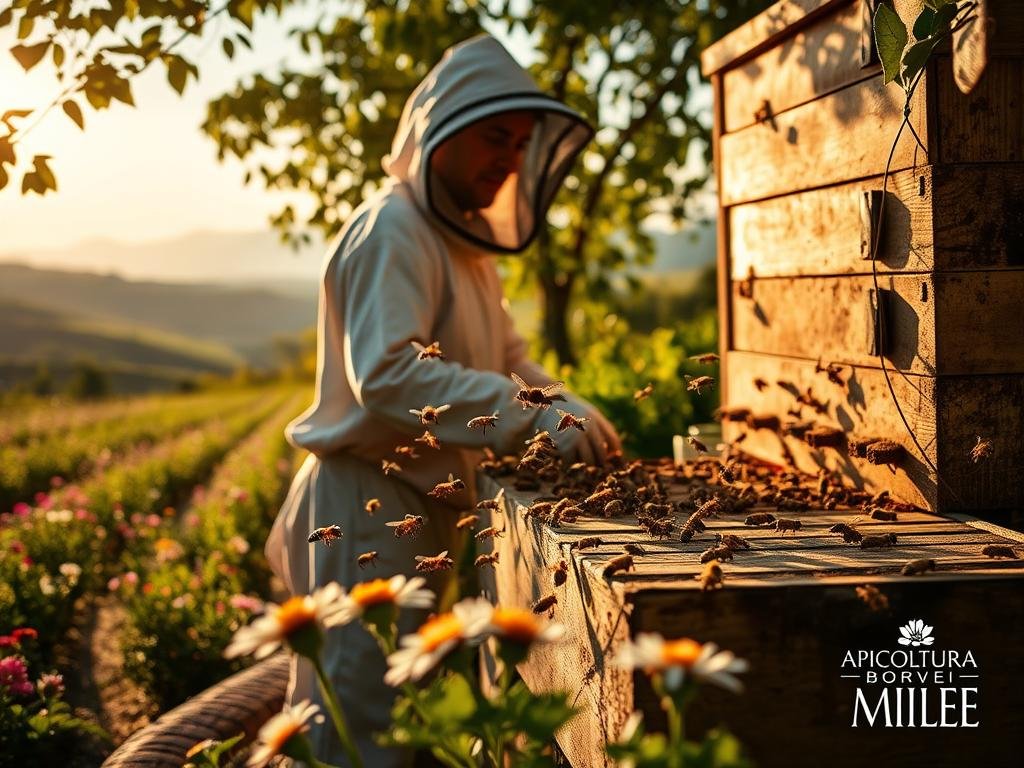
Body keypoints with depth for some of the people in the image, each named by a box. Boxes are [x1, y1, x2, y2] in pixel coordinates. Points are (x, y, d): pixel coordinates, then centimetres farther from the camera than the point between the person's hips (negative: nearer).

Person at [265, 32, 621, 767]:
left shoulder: (464, 239, 17)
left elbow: (508, 356, 15)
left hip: (426, 504, 10)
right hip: (369, 502, -10)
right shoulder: (392, 230, -16)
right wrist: (532, 417, -32)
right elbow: (386, 373, -28)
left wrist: (571, 412, -4)